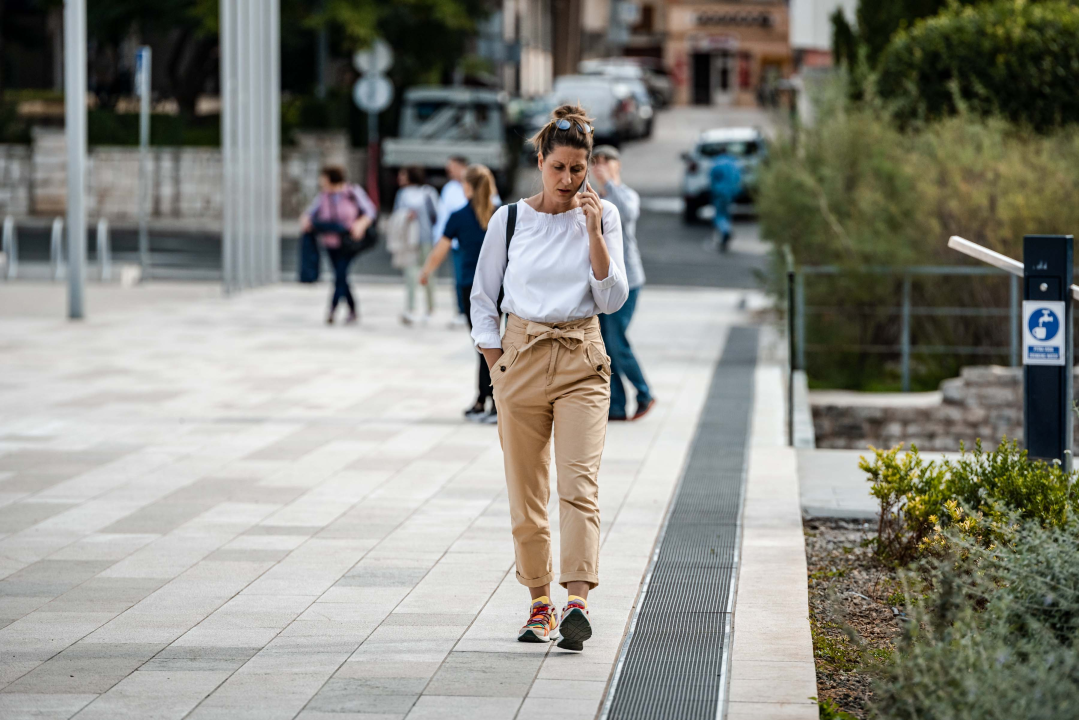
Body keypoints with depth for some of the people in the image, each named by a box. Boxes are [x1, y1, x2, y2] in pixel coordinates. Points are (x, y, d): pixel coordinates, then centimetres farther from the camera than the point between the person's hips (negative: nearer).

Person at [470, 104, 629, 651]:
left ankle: (577, 601, -24)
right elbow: (482, 297, 10)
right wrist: (496, 363, 2)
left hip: (582, 363, -1)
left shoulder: (602, 216, 2)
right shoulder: (509, 220, 2)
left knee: (579, 483, -15)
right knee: (526, 490, 4)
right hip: (521, 356, 1)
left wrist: (594, 231, -12)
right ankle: (540, 602, 16)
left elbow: (612, 299, -4)